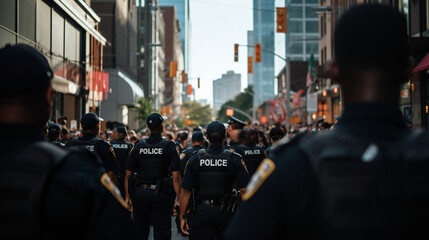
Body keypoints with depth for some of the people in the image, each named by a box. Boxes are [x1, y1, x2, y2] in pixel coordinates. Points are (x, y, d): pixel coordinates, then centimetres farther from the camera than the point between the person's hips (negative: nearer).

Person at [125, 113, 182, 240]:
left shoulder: (138, 146, 0)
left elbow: (128, 175, 2)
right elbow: (176, 177, -12)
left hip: (140, 193, 3)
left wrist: (128, 196, 11)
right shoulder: (170, 147, -8)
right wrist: (179, 199, -7)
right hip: (161, 194, -2)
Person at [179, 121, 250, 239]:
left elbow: (185, 191, -3)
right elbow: (244, 189, -11)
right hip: (226, 213, 0)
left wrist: (182, 217, 3)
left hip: (201, 212, 0)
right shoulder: (234, 159, -6)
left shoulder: (195, 159, -3)